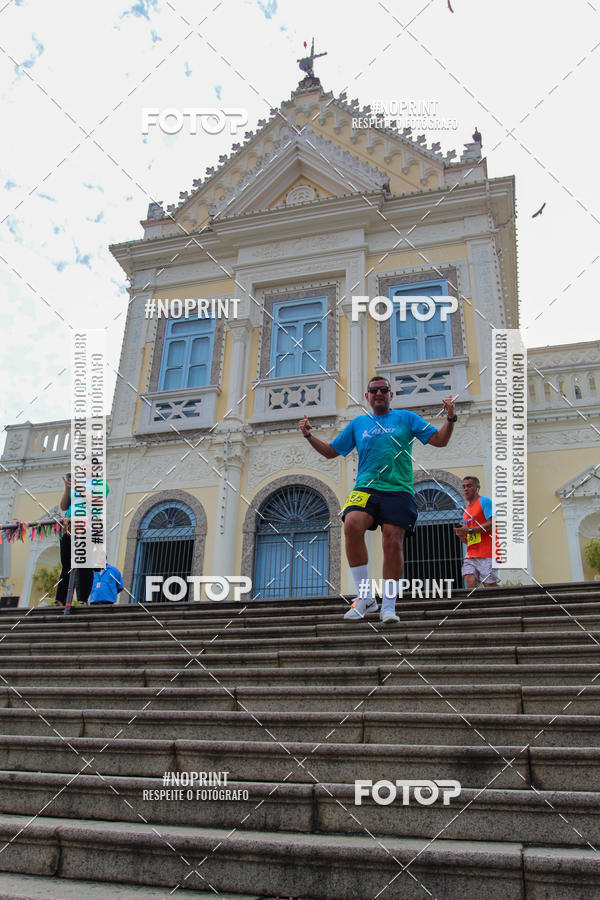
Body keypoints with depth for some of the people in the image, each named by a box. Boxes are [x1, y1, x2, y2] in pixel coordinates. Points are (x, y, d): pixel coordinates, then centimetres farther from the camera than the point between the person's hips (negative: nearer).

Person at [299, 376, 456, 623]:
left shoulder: (406, 417, 14)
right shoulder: (358, 423, 20)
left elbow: (439, 440, 10)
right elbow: (330, 452, 24)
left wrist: (450, 418, -7)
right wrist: (309, 435, 11)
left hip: (398, 491, -1)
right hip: (366, 488, 1)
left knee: (393, 543, -12)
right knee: (352, 524, -27)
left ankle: (388, 606, 3)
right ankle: (365, 597, -17)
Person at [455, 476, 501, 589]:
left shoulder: (485, 501, 1)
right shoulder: (466, 512, 23)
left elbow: (492, 523, -14)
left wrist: (470, 530, -14)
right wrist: (462, 535, 2)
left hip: (487, 554, -7)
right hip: (471, 554, 7)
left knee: (489, 584, -9)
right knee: (469, 582, -10)